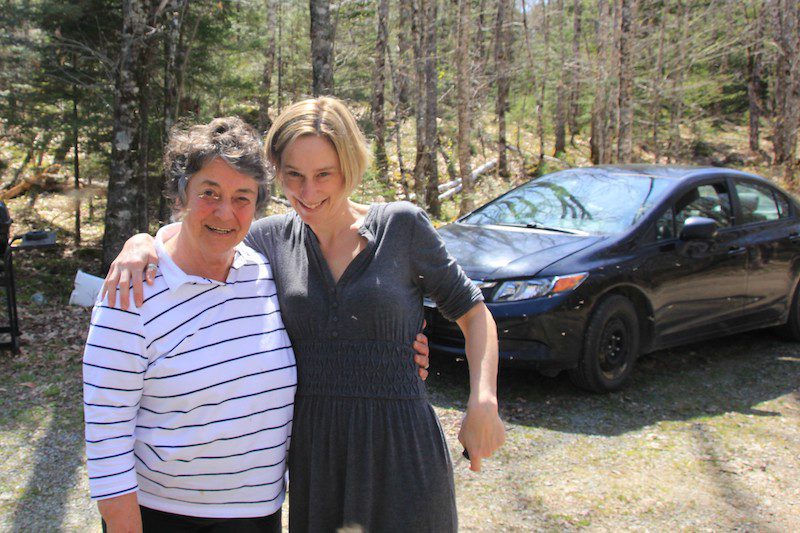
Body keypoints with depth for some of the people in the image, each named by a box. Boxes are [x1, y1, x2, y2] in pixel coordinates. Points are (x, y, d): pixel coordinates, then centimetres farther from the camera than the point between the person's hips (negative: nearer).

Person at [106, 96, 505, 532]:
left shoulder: (402, 226, -5)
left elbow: (473, 313, 1)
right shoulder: (274, 237, 3)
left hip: (400, 448, -2)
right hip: (313, 448, 3)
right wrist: (140, 244, -12)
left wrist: (483, 403, -12)